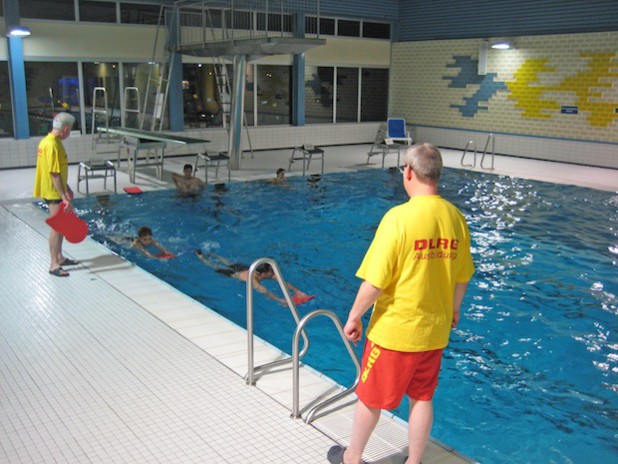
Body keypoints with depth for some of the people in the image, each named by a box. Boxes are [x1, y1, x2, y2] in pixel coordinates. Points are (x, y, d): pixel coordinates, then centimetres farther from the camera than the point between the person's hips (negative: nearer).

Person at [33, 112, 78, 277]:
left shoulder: (48, 141, 10)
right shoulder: (52, 145, -22)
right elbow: (55, 175, -25)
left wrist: (67, 188, 23)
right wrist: (65, 197, -25)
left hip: (56, 191, 10)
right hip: (53, 192, -10)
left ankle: (60, 257, 30)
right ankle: (54, 265, -1)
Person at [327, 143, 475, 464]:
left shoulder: (399, 216, -21)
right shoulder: (455, 216, -4)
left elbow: (374, 282, -21)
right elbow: (462, 277, 7)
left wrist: (354, 316, -5)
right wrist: (453, 309, 25)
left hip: (394, 330, -5)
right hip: (434, 330, 5)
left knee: (370, 397, 15)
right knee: (422, 398, 20)